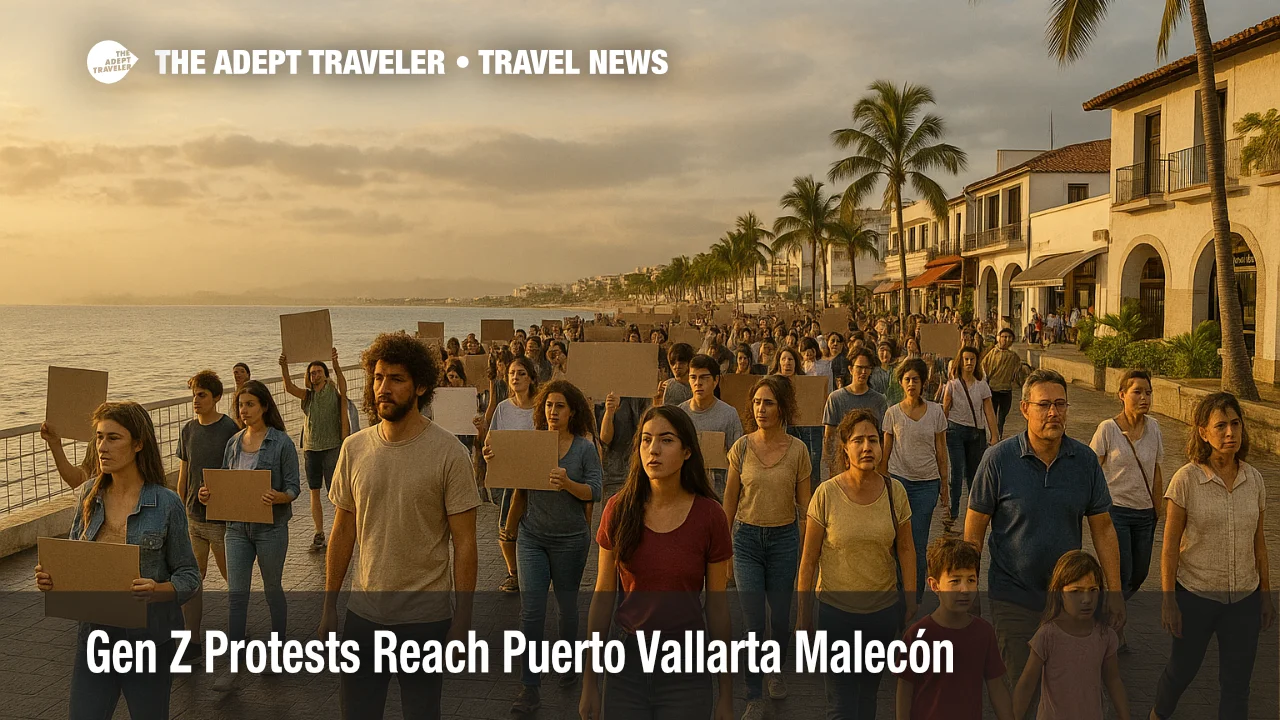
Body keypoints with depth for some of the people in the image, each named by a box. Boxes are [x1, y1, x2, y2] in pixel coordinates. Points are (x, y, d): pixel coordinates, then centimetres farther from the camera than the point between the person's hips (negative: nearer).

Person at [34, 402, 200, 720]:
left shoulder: (166, 503, -12)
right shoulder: (90, 495, 1)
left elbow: (189, 575, -8)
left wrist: (158, 590, -27)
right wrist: (51, 578, -10)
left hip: (148, 636, -3)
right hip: (94, 631, 4)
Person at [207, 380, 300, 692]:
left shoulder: (281, 442, -9)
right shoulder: (233, 443, 6)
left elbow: (293, 488, -9)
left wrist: (276, 497, -29)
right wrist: (209, 493, -7)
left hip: (271, 528, -4)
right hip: (237, 528, 4)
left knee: (272, 589, 11)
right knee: (235, 593, 1)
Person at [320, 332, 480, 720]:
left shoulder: (448, 452, -12)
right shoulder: (354, 448, 0)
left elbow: (464, 543, -10)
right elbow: (343, 532, 8)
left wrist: (462, 620, -10)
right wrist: (329, 605, 9)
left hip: (427, 618, -3)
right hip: (364, 611, 4)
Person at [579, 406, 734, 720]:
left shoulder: (709, 516, -9)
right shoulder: (619, 509, -5)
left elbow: (718, 606, -3)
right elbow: (603, 597, 0)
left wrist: (726, 693, 0)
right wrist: (590, 682, 2)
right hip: (626, 663, 1)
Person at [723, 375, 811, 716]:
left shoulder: (797, 450, -6)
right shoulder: (742, 447, -5)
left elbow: (804, 502, 2)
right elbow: (730, 501, 3)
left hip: (784, 537, 1)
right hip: (747, 537, 0)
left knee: (780, 617, 12)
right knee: (753, 621, -2)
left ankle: (775, 671, 41)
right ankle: (754, 697, 11)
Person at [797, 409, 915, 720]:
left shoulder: (895, 491, -7)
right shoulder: (826, 494, -14)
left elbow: (906, 550, 4)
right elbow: (809, 559, -7)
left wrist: (910, 603, 5)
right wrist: (803, 617, -3)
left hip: (884, 609, 3)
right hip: (836, 610, -3)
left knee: (868, 689, 19)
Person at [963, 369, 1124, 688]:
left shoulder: (1085, 460, -2)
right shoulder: (998, 459, -11)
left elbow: (1103, 529, 5)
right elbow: (974, 532, -5)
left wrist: (1115, 591, 3)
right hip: (1013, 599, -3)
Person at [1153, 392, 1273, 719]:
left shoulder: (1254, 480, -1)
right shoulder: (1186, 479, -14)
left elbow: (1259, 543, 8)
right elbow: (1170, 545, -10)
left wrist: (1266, 595, 11)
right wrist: (1168, 600, -11)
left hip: (1244, 598, 3)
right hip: (1195, 595, -3)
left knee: (1237, 685, 10)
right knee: (1183, 669, 15)